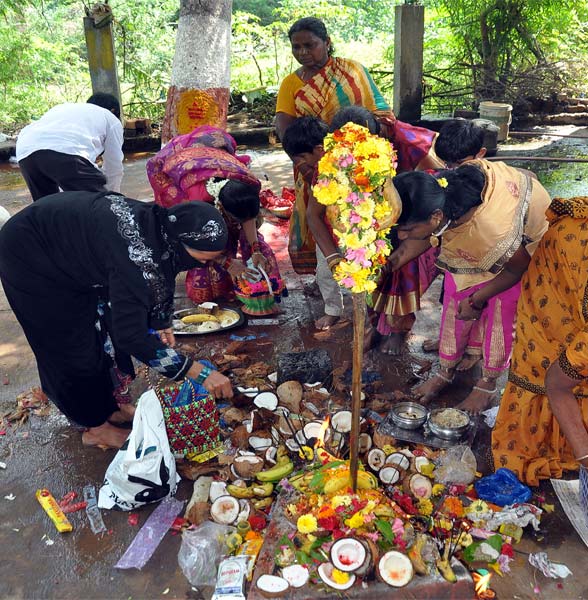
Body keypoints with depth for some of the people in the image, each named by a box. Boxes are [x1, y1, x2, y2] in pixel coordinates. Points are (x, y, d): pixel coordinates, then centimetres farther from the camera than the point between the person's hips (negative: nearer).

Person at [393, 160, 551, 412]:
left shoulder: (492, 226, -48)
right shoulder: (436, 190, -33)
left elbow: (517, 268, -24)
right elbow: (425, 239, -8)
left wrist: (477, 299, -12)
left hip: (523, 247, -5)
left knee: (501, 315, 5)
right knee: (456, 302, 9)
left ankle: (487, 384, 29)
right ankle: (445, 372, 30)